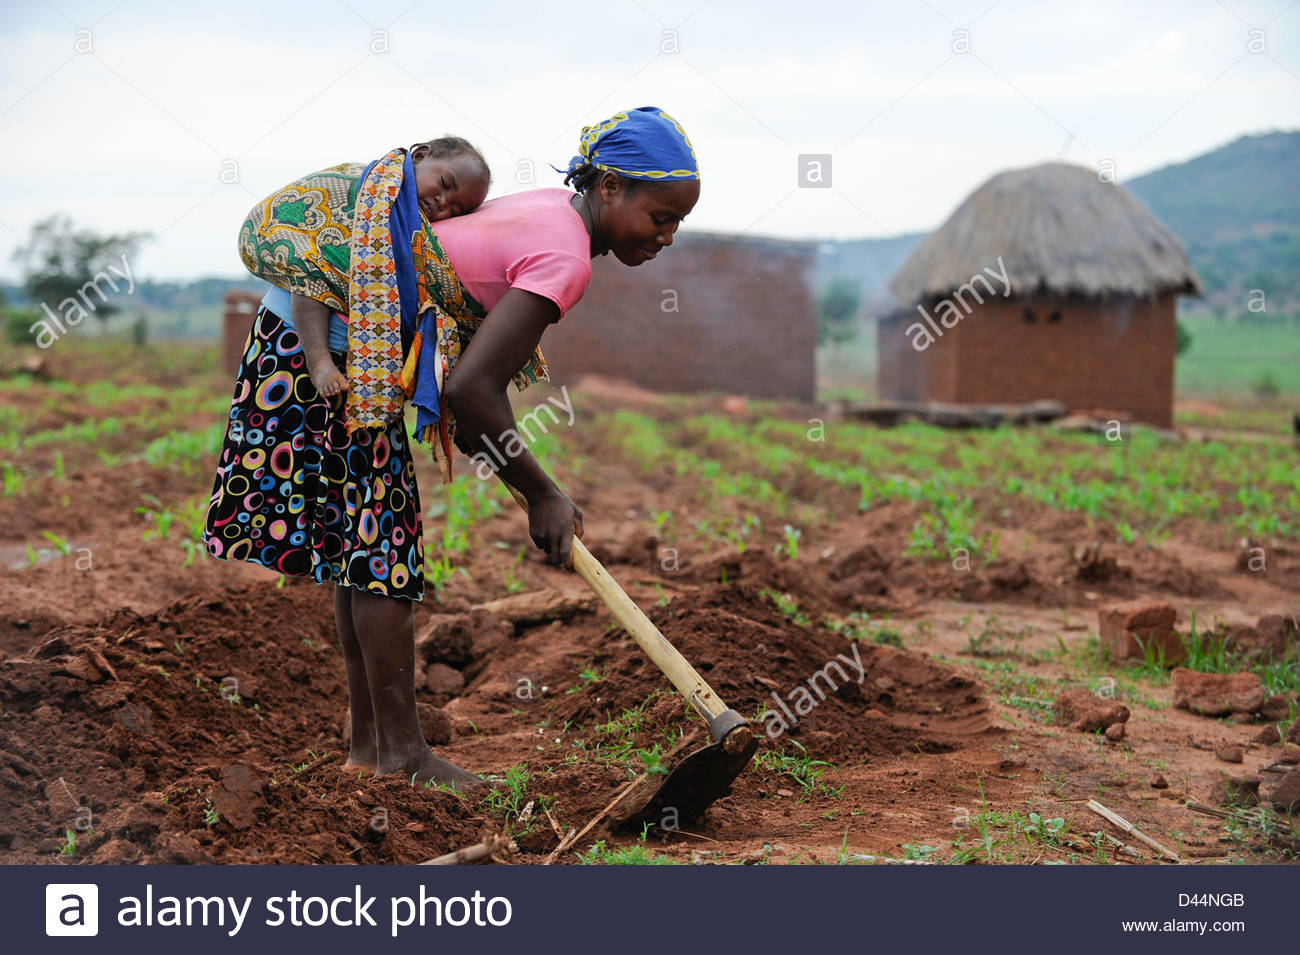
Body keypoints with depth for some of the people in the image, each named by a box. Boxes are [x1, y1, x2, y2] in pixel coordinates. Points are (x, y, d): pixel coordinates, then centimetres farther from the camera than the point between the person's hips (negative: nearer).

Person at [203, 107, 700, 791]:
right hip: (332, 346, -10)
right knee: (383, 546, -5)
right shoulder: (565, 256, -22)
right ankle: (400, 751, 3)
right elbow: (470, 388, -29)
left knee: (365, 544, 12)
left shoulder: (551, 209, 7)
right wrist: (542, 495, -17)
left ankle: (367, 743, 20)